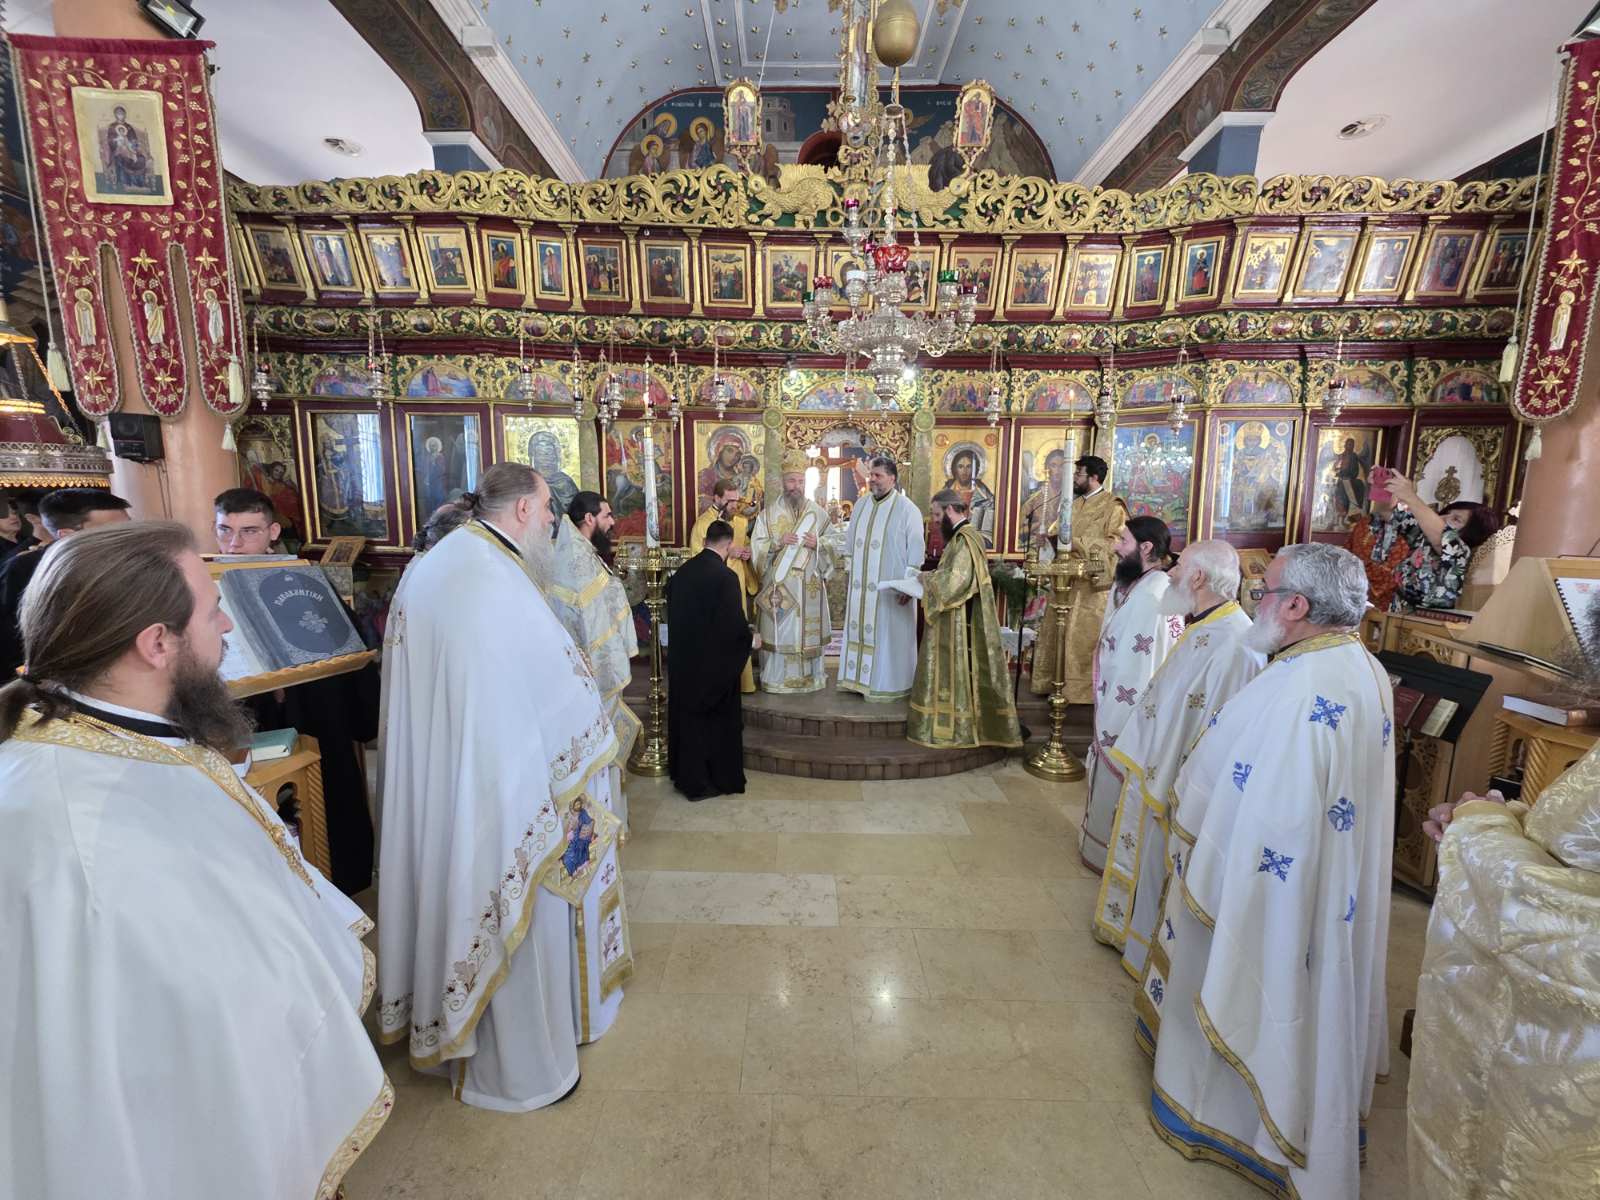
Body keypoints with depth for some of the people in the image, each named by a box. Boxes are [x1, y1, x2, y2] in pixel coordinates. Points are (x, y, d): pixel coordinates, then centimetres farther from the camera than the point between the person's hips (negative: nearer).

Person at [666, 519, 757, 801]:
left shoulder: (682, 571, 1)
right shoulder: (726, 577, -19)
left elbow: (673, 611, 11)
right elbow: (735, 623, -20)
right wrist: (751, 641, 0)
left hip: (682, 658, 6)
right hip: (712, 663, -6)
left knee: (686, 712, 18)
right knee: (714, 719, 9)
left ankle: (684, 775, 31)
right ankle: (705, 782, 20)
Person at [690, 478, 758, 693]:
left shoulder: (742, 521, 11)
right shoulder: (703, 522, -8)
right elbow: (696, 557, -13)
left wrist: (747, 553, 0)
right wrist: (727, 552, -19)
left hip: (738, 586, 6)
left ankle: (741, 681, 20)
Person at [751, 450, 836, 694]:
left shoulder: (818, 512, 8)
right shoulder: (768, 513, 5)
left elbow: (833, 543, 9)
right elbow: (757, 546, 1)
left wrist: (818, 543, -12)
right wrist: (778, 542, -16)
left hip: (809, 586, 1)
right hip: (777, 585, -1)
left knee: (808, 631, 4)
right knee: (779, 631, -1)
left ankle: (810, 677, 17)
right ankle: (776, 678, 11)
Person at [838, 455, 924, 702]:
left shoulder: (906, 509, -8)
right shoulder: (861, 505, 9)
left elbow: (915, 550, -10)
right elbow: (850, 542, 16)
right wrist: (852, 574, 13)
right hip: (861, 586, 6)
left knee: (889, 634, 2)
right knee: (860, 632, 10)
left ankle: (889, 684, 12)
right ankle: (860, 679, 21)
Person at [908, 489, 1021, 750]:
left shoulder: (965, 539, -17)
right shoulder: (963, 536, 14)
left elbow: (955, 579, -25)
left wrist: (927, 579, -10)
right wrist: (931, 577, 4)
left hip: (960, 621, -10)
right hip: (956, 619, 10)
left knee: (959, 672, -1)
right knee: (956, 673, 13)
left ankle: (959, 731, 8)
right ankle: (954, 725, 20)